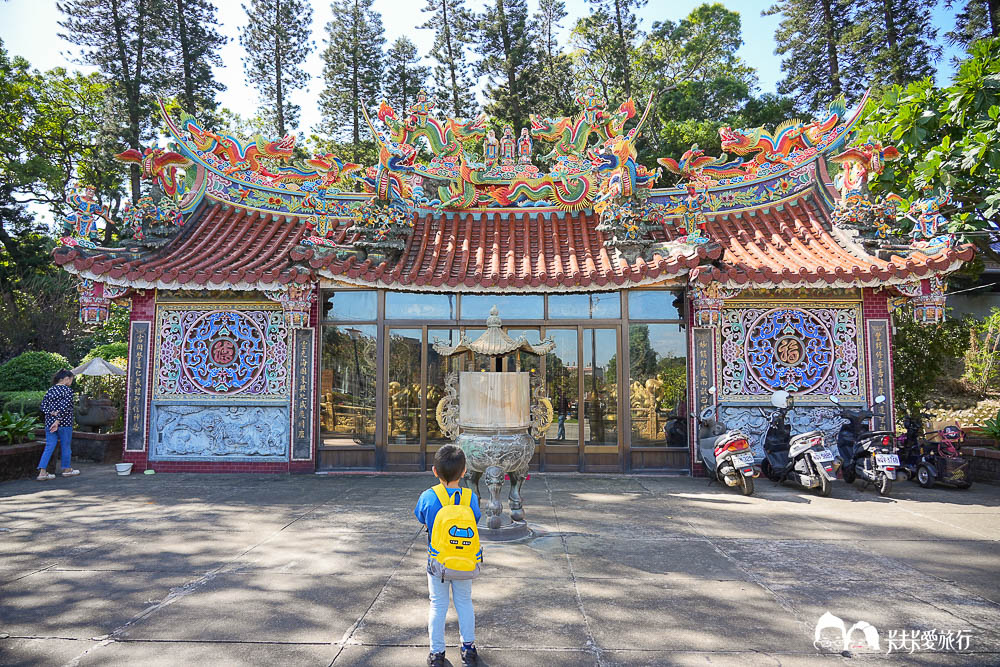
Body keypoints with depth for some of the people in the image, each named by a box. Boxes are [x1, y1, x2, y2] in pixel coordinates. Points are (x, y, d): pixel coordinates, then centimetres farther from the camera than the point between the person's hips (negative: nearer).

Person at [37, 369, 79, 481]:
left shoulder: (50, 390, 9)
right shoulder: (68, 391, -12)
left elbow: (43, 406, 6)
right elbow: (65, 408, -20)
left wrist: (52, 413, -6)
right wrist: (57, 421, -18)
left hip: (49, 423, 6)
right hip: (64, 424, -6)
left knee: (49, 447, 7)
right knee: (66, 446, 9)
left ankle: (42, 472, 0)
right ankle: (66, 469, 22)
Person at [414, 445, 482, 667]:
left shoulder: (428, 497, -18)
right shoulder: (471, 497, -15)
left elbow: (420, 518, 2)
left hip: (437, 562, -1)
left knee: (438, 605, 15)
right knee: (464, 602, 19)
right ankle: (468, 648, 29)